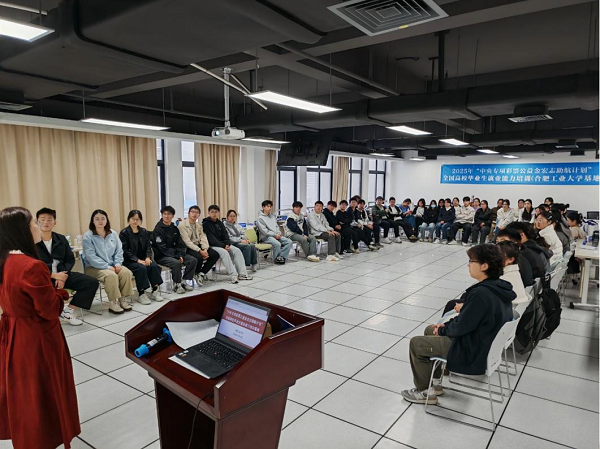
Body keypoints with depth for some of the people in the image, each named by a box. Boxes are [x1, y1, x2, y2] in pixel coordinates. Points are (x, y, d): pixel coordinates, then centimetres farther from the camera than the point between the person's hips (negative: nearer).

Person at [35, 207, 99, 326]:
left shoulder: (61, 239, 11)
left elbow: (70, 260, 12)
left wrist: (63, 276, -6)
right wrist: (54, 275, -18)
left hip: (62, 274, 5)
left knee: (92, 282, -11)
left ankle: (68, 311, -2)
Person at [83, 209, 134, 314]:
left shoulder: (113, 234, 9)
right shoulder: (88, 236, -7)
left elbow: (119, 250, 10)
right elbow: (91, 257, -14)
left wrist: (118, 264, -9)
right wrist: (107, 267, -20)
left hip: (112, 265, 5)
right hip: (94, 267, -5)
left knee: (127, 272, -23)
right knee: (111, 275, -34)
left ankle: (123, 300, -12)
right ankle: (113, 304, -23)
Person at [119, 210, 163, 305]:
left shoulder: (144, 232, 12)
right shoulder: (124, 233, -4)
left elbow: (148, 246, 8)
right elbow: (125, 250, -11)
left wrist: (148, 257, -12)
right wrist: (137, 260, -21)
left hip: (143, 258, 4)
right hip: (129, 261, -4)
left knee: (154, 266, -25)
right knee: (141, 268, -32)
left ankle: (154, 291, -16)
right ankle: (141, 294, -22)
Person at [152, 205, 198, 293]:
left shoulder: (175, 228, 10)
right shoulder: (158, 229, -10)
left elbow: (180, 244, 8)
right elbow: (162, 248, -16)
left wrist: (181, 255, -11)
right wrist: (176, 256, -21)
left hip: (174, 254, 7)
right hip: (161, 256, -7)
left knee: (193, 260, -10)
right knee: (176, 263, -34)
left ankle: (184, 282, -2)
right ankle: (176, 285, -14)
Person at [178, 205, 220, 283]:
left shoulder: (199, 224, 14)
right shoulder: (182, 225, -8)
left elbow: (203, 237, 3)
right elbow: (187, 241, -17)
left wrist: (205, 249, -17)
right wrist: (200, 251, -25)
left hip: (198, 246, 7)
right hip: (188, 248, -7)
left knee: (215, 254, -14)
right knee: (199, 257, -34)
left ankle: (201, 273, -2)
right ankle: (196, 274, -2)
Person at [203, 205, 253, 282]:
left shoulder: (220, 223, 14)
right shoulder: (205, 224, -6)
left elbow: (225, 235, 8)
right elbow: (211, 239, -15)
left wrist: (227, 244, -12)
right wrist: (223, 246, -21)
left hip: (222, 244, 7)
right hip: (211, 246, -6)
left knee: (237, 250, -15)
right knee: (224, 252, -33)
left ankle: (242, 274, -19)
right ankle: (233, 275, -35)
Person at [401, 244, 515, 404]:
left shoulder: (480, 293, -32)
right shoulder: (499, 288, -3)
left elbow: (461, 327, -24)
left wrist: (443, 329, -4)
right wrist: (446, 325, 3)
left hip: (472, 355, -9)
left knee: (416, 343, 1)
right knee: (429, 330, 21)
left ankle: (423, 391, 19)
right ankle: (436, 382, 30)